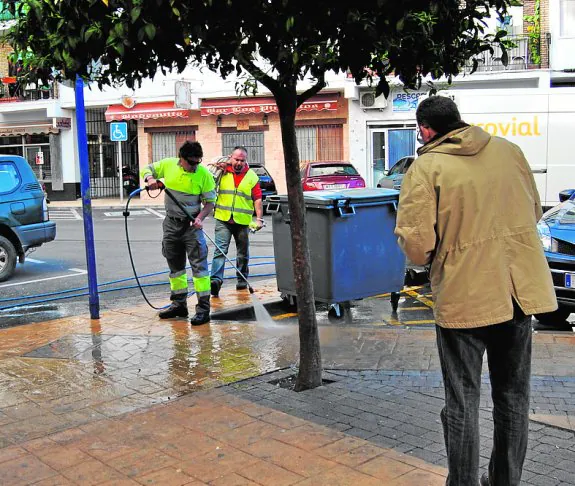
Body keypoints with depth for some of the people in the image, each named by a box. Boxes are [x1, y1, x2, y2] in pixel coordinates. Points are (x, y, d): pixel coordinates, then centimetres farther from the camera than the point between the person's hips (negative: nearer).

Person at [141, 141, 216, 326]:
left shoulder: (204, 174, -11)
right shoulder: (168, 164, -3)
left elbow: (210, 201, -7)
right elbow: (147, 169, 13)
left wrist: (200, 218, -23)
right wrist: (150, 179, -10)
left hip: (192, 224, -4)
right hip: (171, 222, 4)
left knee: (199, 264, -9)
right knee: (175, 265, 14)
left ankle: (203, 308, -6)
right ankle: (179, 304, 27)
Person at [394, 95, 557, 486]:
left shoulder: (426, 168, -12)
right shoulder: (508, 150, 3)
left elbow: (416, 244, -16)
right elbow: (534, 211, 14)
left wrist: (426, 256, 5)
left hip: (463, 295, -5)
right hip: (521, 289, 5)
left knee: (462, 399, 10)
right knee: (513, 395, 20)